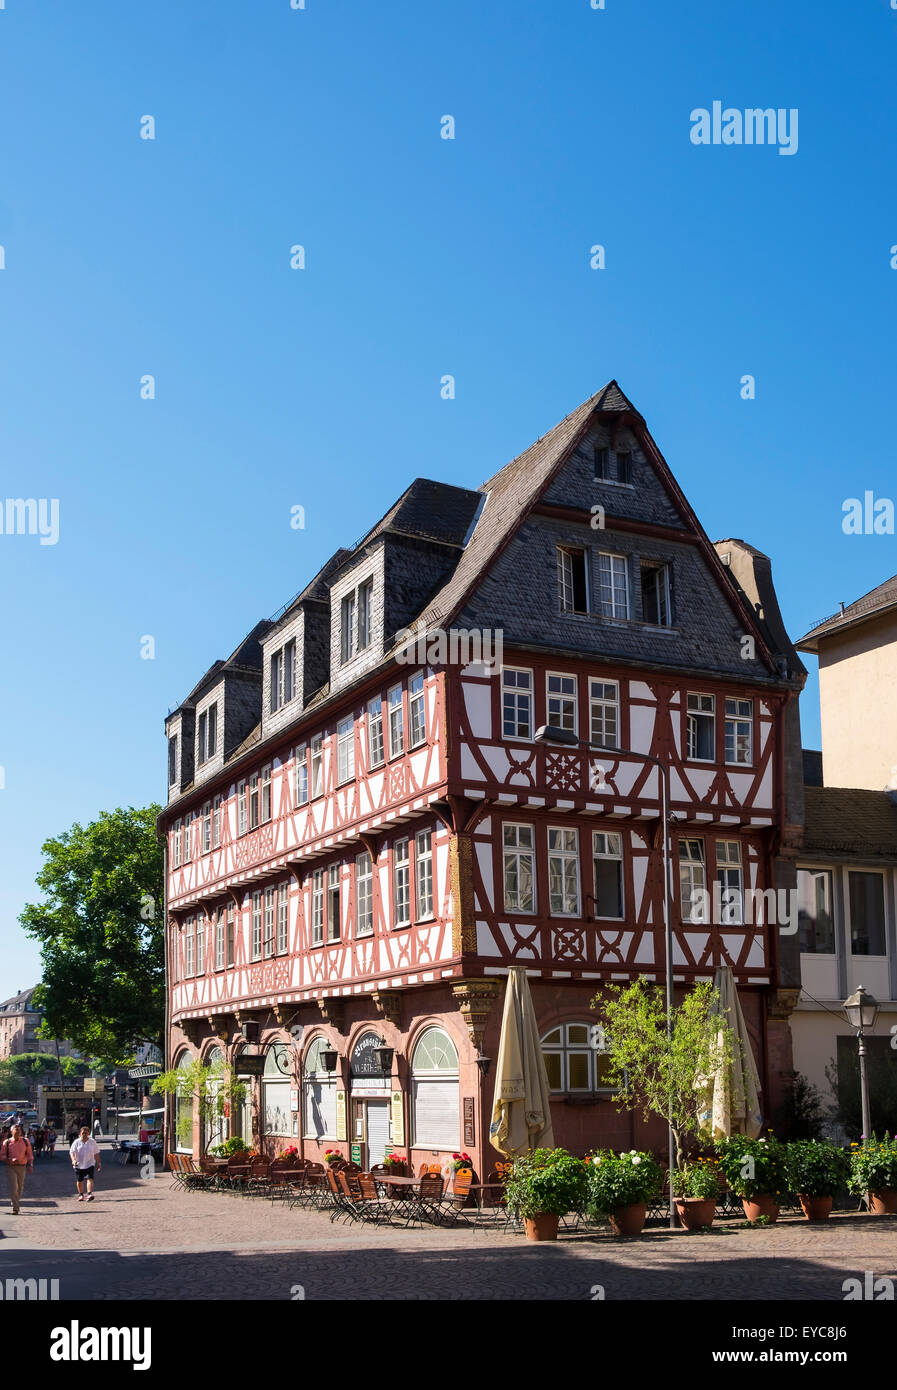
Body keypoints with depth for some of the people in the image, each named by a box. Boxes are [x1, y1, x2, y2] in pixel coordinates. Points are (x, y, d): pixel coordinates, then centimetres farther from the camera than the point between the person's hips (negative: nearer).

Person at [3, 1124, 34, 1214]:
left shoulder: (25, 1141, 5)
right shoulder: (7, 1142, 1)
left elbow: (30, 1155, 7)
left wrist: (30, 1166, -5)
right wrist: (10, 1160, -17)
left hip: (22, 1167, 2)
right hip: (10, 1167, -2)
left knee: (20, 1187, 10)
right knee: (13, 1187, -12)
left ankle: (16, 1202, 32)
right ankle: (15, 1208, -12)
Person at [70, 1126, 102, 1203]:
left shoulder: (92, 1142, 4)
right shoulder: (77, 1142, 0)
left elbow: (96, 1154, 11)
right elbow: (71, 1152, -5)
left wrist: (99, 1164, 10)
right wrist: (73, 1160, -25)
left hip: (89, 1164, -1)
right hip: (79, 1165, 1)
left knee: (90, 1179, -17)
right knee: (79, 1180, 9)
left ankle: (90, 1194, -23)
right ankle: (81, 1195, 25)